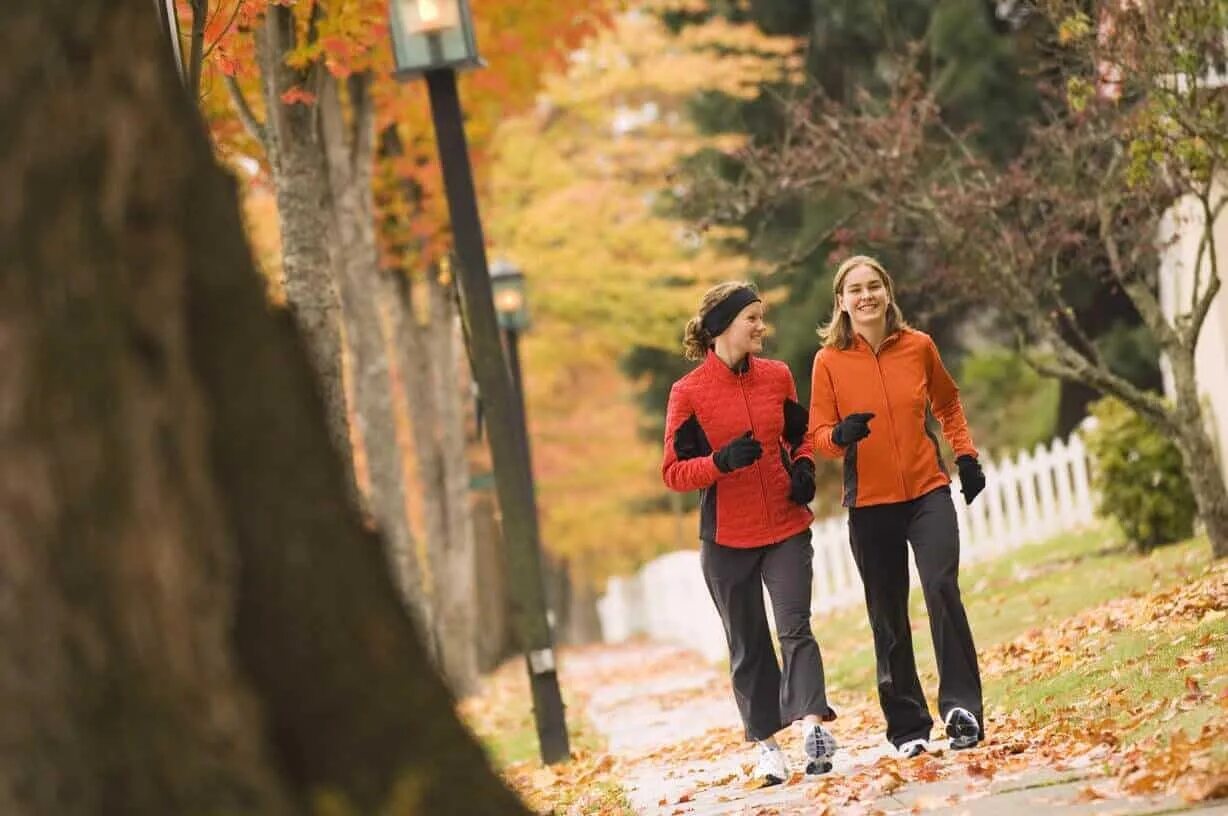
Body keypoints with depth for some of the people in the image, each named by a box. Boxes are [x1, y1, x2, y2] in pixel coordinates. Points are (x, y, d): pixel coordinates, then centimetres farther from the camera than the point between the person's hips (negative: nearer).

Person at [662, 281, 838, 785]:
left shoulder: (777, 377, 4)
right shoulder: (689, 393, -7)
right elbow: (673, 472, -6)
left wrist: (804, 467, -1)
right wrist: (721, 461, -24)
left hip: (787, 529, 2)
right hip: (727, 538, -2)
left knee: (795, 628, -13)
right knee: (748, 645, 7)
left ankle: (812, 722, -23)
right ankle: (767, 744, 14)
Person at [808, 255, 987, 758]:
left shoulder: (918, 346, 2)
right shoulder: (829, 361, -4)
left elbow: (947, 403, 19)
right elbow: (818, 435, -3)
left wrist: (966, 456, 11)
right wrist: (841, 434, -24)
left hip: (928, 494, 0)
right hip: (869, 505, 0)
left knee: (942, 590, -20)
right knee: (887, 617, 5)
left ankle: (961, 706, -16)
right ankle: (908, 727, 14)